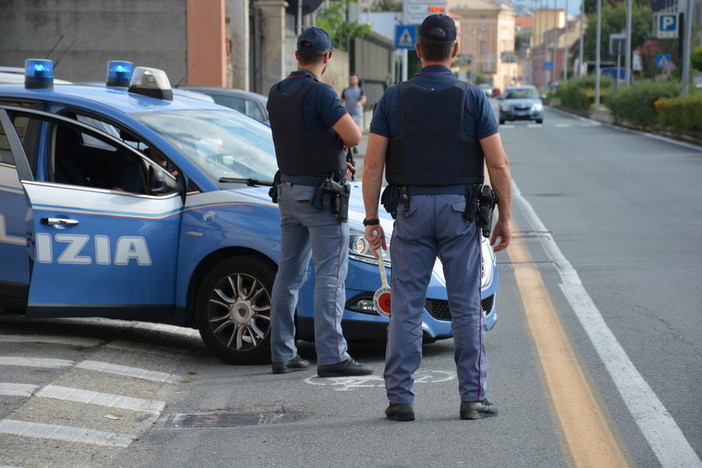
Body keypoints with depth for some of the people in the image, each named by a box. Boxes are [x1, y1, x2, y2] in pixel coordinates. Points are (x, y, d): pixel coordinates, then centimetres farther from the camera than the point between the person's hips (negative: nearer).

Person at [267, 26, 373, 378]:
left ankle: (282, 354, 14)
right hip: (320, 194, -8)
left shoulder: (276, 95, 9)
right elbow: (354, 136, -21)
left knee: (289, 274, 11)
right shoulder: (319, 93, -16)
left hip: (289, 190, 8)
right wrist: (338, 137, 2)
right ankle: (331, 356, -10)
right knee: (330, 276, -7)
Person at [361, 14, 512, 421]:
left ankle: (401, 398, 3)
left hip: (411, 211, 1)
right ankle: (473, 398, 8)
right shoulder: (473, 98, -3)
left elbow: (373, 164, -2)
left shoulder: (394, 98, 0)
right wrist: (505, 218, 3)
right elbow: (498, 165, -6)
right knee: (466, 307, 6)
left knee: (406, 308, 4)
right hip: (460, 210, -1)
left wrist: (371, 220, 4)